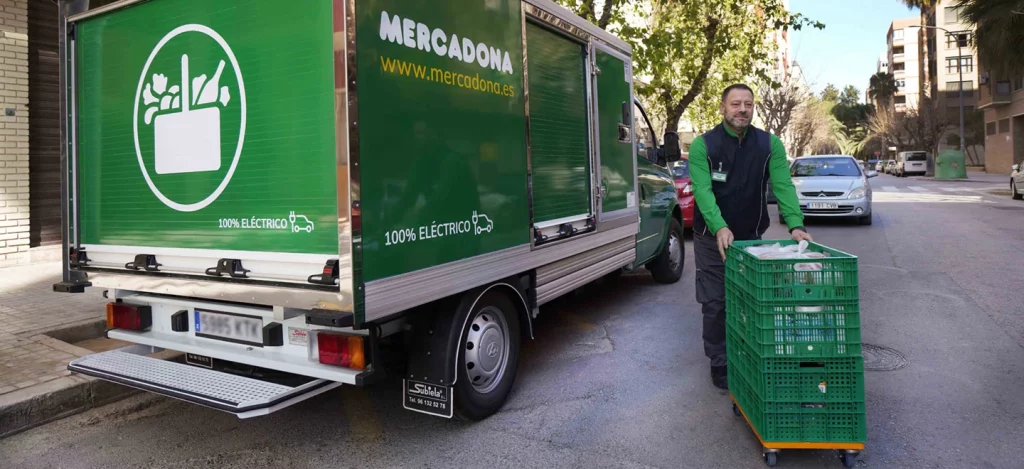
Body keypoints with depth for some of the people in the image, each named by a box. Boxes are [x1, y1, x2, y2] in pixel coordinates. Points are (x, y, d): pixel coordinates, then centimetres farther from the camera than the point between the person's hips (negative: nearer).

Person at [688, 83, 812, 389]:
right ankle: (719, 364, 17)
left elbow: (783, 185, -14)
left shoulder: (770, 145, -5)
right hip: (713, 237, -2)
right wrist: (720, 228, -40)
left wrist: (795, 224, -31)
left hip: (751, 236, 3)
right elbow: (702, 190, -25)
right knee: (715, 303, 3)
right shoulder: (703, 145, -13)